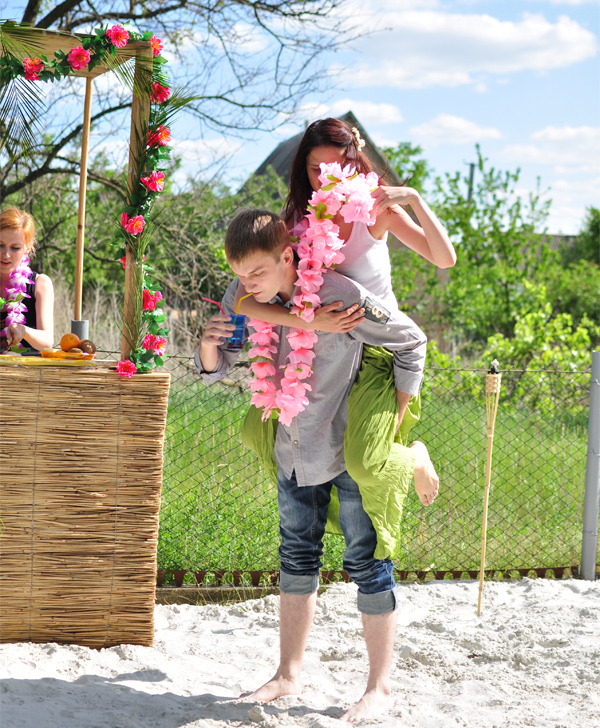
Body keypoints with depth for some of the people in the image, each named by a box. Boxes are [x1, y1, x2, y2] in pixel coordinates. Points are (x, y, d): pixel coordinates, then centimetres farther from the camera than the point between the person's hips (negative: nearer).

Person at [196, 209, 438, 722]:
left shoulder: (338, 295, -26)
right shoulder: (244, 296, -8)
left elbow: (411, 341, -14)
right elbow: (215, 371, 2)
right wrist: (209, 346, -24)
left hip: (353, 449, -6)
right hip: (295, 449, 6)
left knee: (367, 562, -1)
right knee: (297, 560, 13)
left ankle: (380, 688, 10)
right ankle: (288, 676, 24)